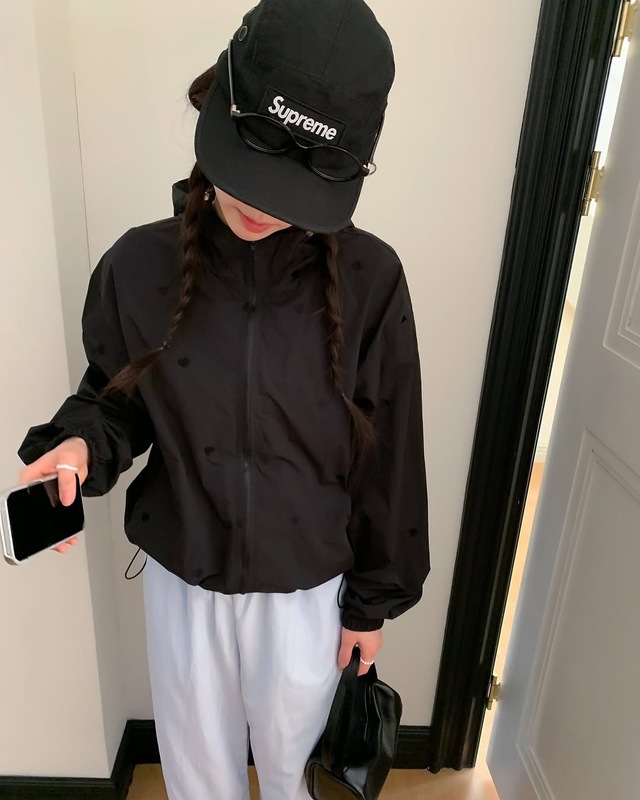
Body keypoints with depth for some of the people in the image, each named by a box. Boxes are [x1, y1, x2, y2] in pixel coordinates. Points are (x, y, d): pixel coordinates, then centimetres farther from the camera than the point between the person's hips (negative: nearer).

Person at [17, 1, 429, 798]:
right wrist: (78, 443, -22)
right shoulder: (139, 265, -14)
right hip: (180, 579, 2)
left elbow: (387, 459, -10)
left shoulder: (369, 281, -18)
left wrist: (374, 598, -1)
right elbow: (115, 399, 1)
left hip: (307, 587, -1)